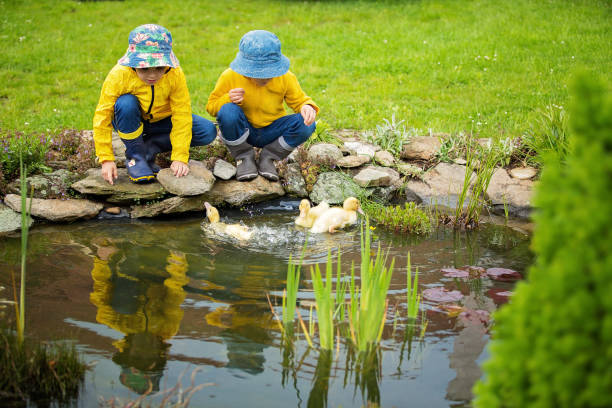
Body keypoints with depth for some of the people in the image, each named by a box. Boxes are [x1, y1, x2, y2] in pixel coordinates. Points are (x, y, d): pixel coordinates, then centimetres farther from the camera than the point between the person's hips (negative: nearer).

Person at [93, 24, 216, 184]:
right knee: (126, 103, -37)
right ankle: (135, 155, -16)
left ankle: (150, 147, -10)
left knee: (208, 132, -18)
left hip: (162, 120, 2)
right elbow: (103, 116, -24)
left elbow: (182, 116, -23)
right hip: (130, 122, -2)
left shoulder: (176, 75, -26)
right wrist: (106, 159, -27)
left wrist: (180, 158, -28)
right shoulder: (118, 76, -29)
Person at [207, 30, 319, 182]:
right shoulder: (230, 77, -14)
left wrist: (307, 107, -28)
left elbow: (298, 99, -3)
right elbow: (211, 106, -5)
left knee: (306, 125, -25)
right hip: (242, 132, -1)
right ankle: (244, 157, -9)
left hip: (270, 132, 2)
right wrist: (228, 99, -28)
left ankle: (268, 157, -5)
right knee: (228, 111, -35)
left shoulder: (286, 78, -11)